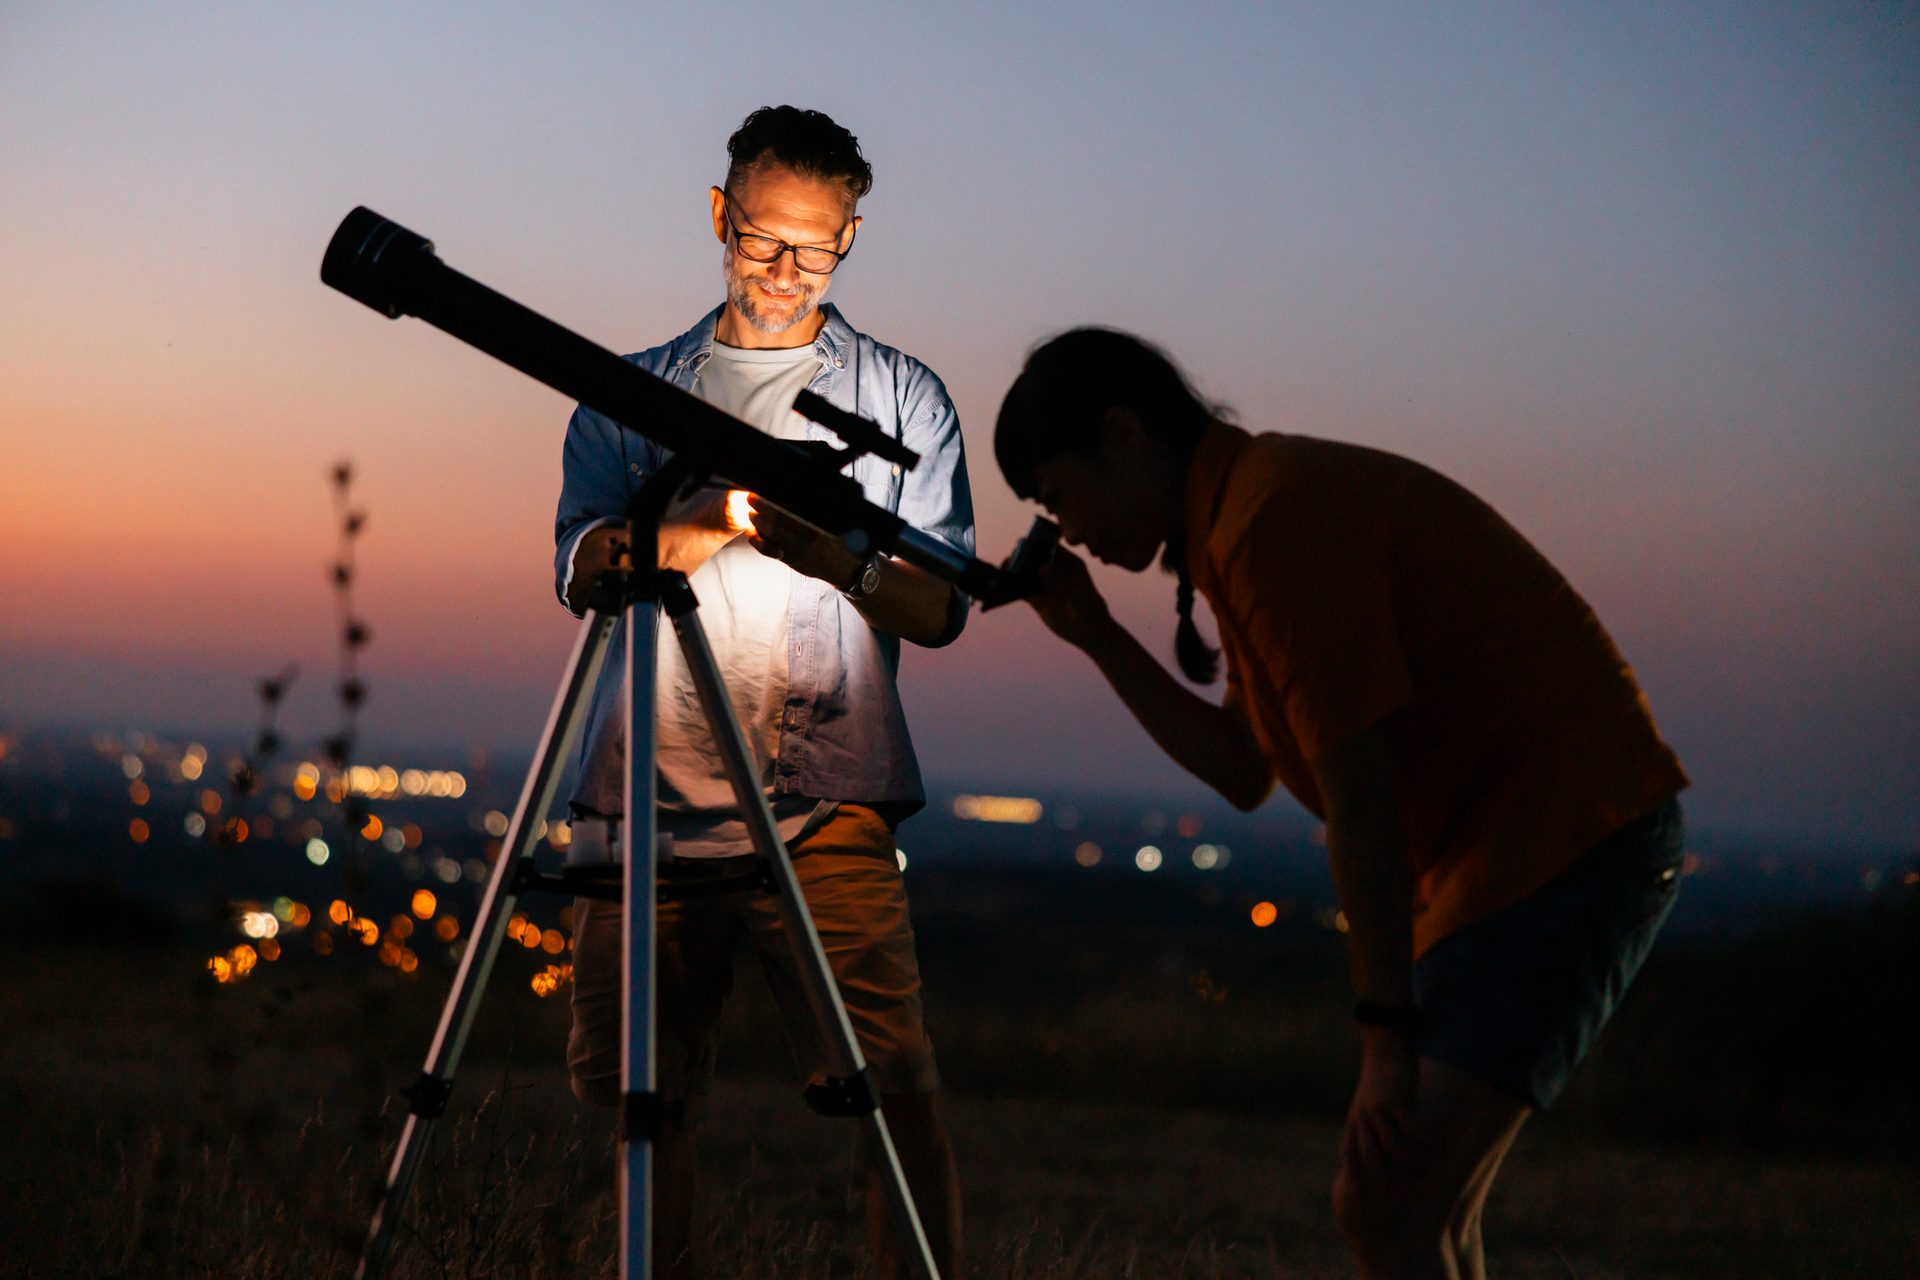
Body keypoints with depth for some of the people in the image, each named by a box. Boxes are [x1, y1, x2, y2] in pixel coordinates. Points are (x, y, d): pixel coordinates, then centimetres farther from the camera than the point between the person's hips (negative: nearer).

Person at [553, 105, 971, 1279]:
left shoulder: (906, 398, 13)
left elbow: (939, 607, 4)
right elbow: (581, 568, 2)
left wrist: (829, 547, -16)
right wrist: (702, 527, -18)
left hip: (826, 807, -2)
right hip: (647, 797, 2)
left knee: (897, 1092, -13)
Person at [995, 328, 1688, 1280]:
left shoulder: (1273, 517, -16)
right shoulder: (1261, 500, 16)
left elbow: (1359, 801, -20)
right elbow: (1244, 773, 19)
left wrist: (1387, 1039, -18)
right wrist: (1096, 638, 13)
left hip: (1569, 836, -11)